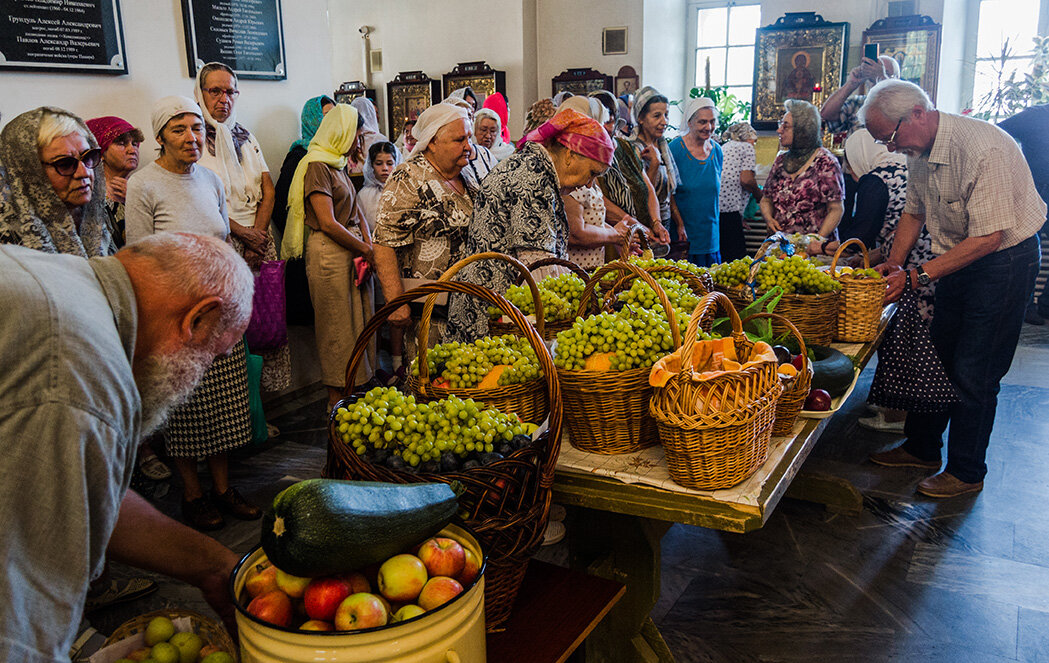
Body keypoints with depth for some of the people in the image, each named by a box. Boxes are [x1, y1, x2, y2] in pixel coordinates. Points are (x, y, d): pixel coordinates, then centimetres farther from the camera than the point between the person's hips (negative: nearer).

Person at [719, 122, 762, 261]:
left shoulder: (723, 148, 27)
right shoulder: (747, 147, 5)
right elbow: (746, 180, -9)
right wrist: (758, 194, 12)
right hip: (728, 208, -8)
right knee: (735, 255, -5)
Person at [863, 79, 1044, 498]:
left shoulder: (982, 147, -29)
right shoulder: (919, 152, -1)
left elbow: (988, 237, -30)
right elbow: (914, 212, 13)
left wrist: (917, 276, -29)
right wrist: (894, 264, 0)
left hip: (1004, 259, -8)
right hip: (957, 259, 8)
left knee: (973, 373, -3)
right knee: (935, 359, 12)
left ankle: (966, 472, 13)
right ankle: (922, 448, 28)